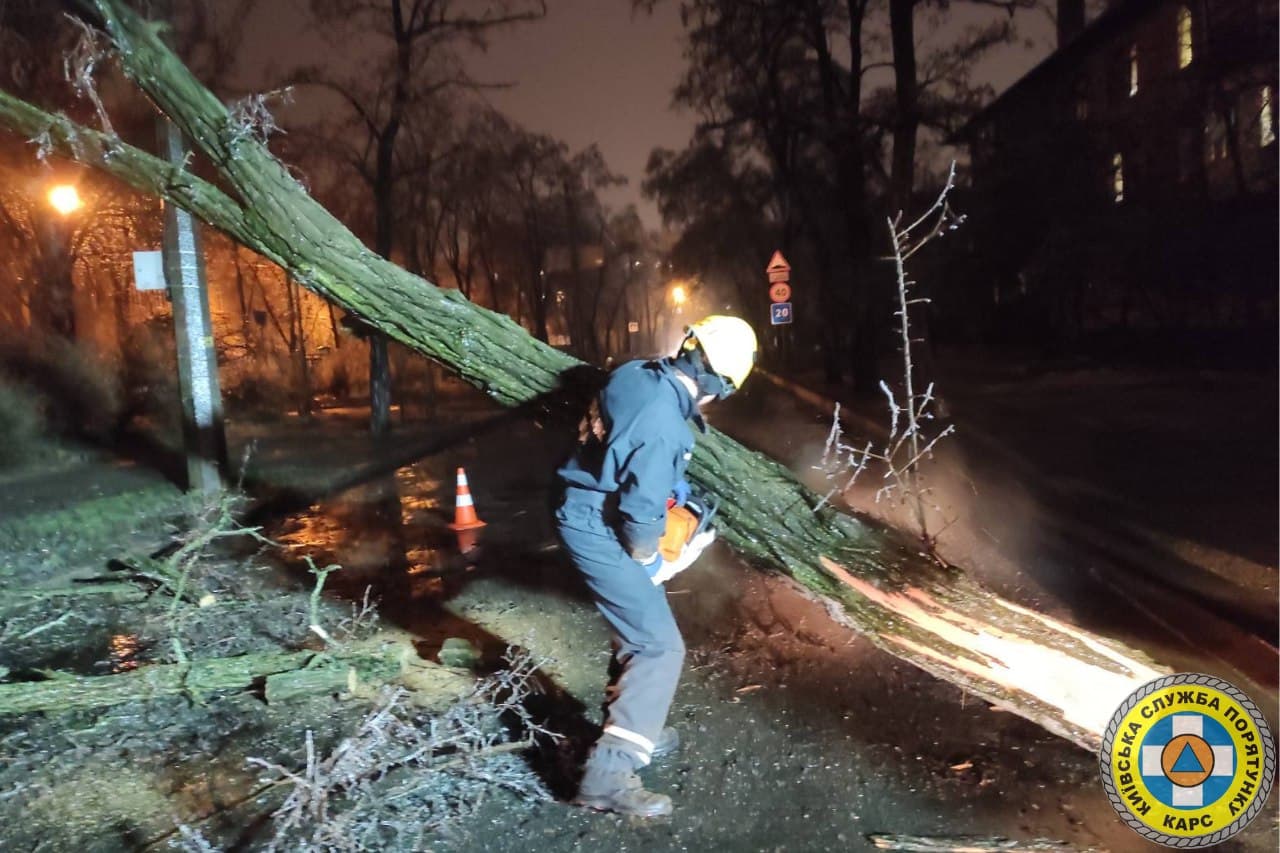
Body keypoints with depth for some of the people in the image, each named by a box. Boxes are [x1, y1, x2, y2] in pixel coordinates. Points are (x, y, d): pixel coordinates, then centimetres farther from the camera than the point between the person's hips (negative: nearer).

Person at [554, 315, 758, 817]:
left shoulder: (636, 374, -3)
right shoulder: (664, 427, -29)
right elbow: (642, 513, -25)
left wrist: (674, 480, 15)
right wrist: (651, 562, -5)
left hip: (583, 510, 10)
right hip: (600, 533, -10)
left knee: (639, 626, 24)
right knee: (661, 647, -4)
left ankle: (634, 728, 41)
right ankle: (608, 775, -3)